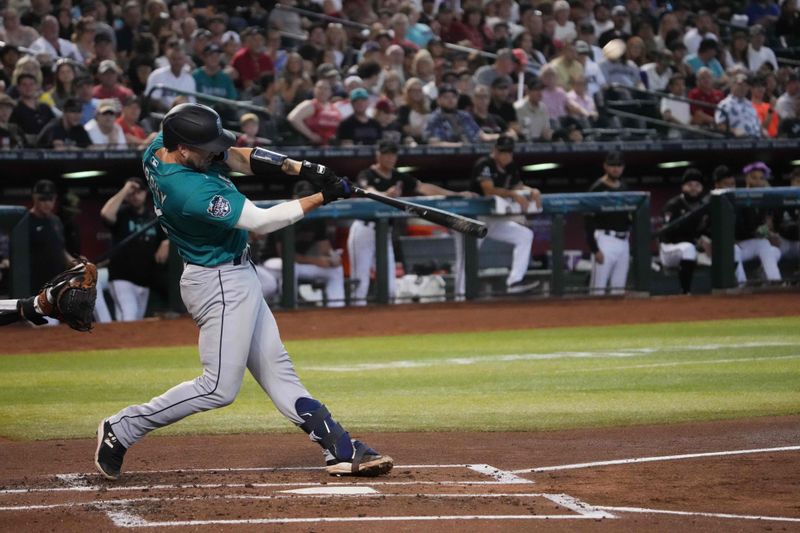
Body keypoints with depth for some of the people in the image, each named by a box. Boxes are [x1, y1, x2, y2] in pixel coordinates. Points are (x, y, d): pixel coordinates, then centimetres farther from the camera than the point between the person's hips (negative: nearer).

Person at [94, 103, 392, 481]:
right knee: (219, 388, -5)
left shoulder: (159, 148, -4)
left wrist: (302, 169, -7)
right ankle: (121, 430, 3)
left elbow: (237, 158, 4)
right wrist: (323, 198, -17)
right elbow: (262, 221, -23)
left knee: (277, 372, 9)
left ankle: (341, 450, 10)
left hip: (234, 278, 11)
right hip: (221, 284, -11)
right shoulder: (192, 193, -31)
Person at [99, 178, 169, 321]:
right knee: (128, 319, -21)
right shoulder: (121, 214, -5)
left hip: (145, 280, 6)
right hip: (122, 278, -6)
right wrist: (124, 191, -22)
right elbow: (106, 214, -27)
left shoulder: (154, 217, 11)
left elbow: (166, 237, 23)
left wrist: (165, 245, -1)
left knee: (138, 321, 14)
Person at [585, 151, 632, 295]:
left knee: (619, 288, 11)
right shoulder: (597, 189, -8)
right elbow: (588, 220, -12)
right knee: (598, 289, -9)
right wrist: (595, 249, -18)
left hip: (623, 241, 7)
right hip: (605, 240, -7)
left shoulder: (624, 187, 13)